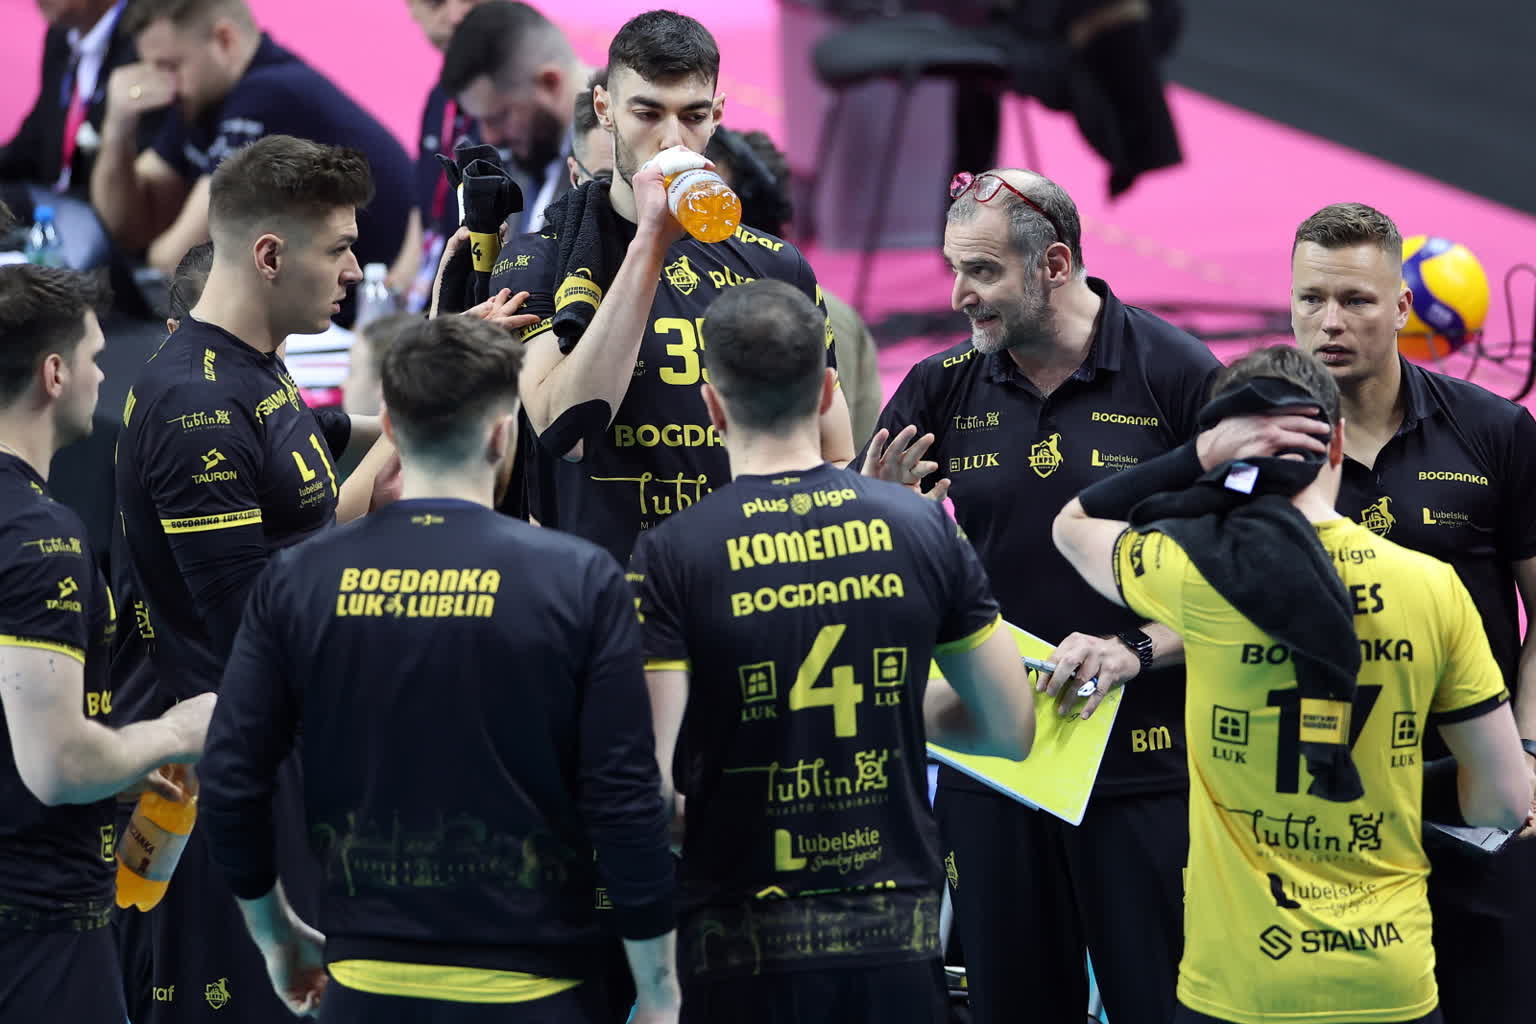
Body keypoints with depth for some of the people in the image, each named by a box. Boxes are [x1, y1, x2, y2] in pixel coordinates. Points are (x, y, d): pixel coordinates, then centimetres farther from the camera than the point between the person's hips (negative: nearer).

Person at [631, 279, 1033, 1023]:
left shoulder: (669, 557, -10)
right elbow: (1011, 729, 7)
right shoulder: (922, 528, 0)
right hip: (897, 931, 3)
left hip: (745, 943, -3)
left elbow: (652, 785, -17)